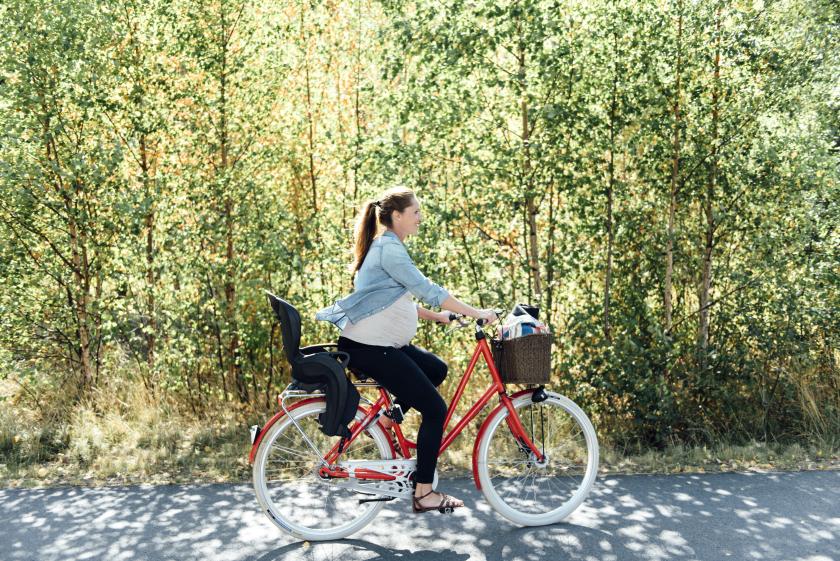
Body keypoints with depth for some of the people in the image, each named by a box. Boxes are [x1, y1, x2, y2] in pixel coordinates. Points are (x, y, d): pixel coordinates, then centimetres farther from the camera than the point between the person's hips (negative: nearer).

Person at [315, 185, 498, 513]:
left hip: (383, 344, 10)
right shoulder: (389, 248, -15)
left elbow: (404, 300, 21)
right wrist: (476, 313, -16)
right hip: (368, 348, -10)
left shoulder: (388, 247, 16)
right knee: (435, 409, -6)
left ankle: (388, 420, 18)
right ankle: (423, 494, 0)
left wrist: (444, 317, 15)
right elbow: (427, 290, -21)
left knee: (436, 369, 20)